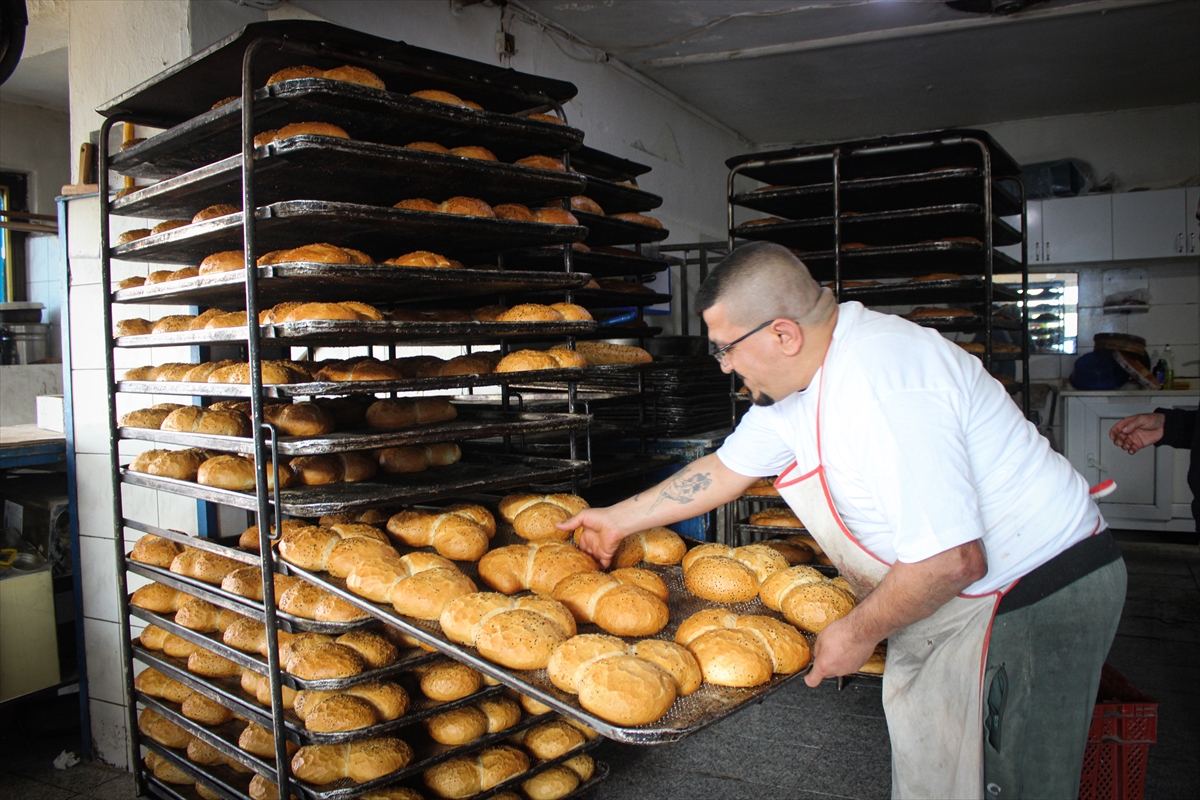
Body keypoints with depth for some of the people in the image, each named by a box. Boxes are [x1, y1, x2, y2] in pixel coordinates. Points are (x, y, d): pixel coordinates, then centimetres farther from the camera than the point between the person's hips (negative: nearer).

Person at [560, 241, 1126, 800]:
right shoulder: (795, 375, 0)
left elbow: (953, 560, -32)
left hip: (1033, 602, -9)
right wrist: (619, 519, 19)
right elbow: (727, 468, 14)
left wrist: (858, 633, -16)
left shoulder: (879, 381, -32)